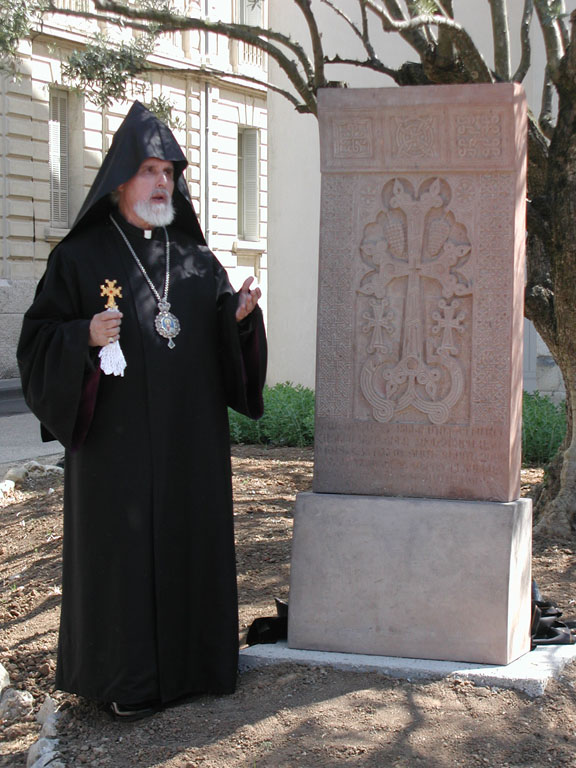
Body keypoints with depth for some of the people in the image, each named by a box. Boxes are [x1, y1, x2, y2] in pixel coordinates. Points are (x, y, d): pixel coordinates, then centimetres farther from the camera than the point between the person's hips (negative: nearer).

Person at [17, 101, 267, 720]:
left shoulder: (196, 259, 10)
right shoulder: (80, 257, -1)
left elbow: (224, 342, 13)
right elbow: (38, 342, -4)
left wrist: (240, 317, -9)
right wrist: (85, 338, -23)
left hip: (191, 440, 4)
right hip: (119, 441, -4)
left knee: (192, 539, 8)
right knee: (123, 545, 1)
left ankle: (191, 657, 22)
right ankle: (124, 676, 12)